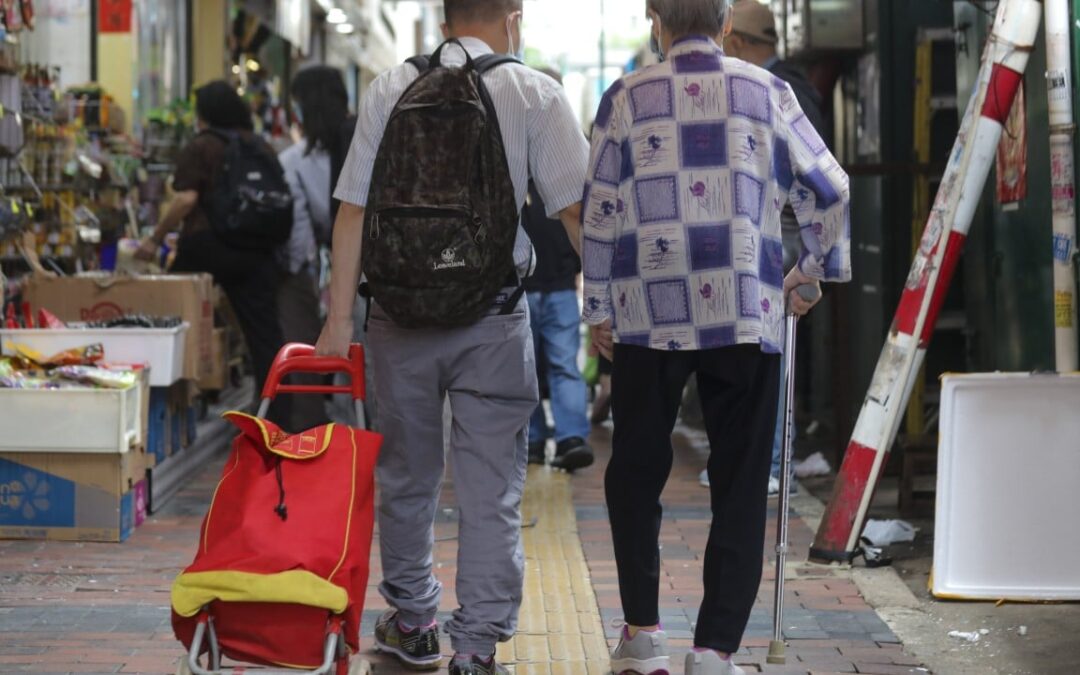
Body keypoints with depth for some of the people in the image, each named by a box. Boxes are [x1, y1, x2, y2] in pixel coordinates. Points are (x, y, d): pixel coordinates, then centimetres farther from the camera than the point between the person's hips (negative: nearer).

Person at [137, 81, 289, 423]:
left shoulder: (200, 148, -4)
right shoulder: (262, 147, 12)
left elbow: (186, 200, -14)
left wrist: (155, 239, -8)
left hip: (208, 245, -4)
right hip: (256, 251, 4)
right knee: (264, 332, 2)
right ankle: (278, 414, -2)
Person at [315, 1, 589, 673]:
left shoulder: (389, 89, 3)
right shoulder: (535, 93, -2)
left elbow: (353, 208, -1)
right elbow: (577, 209, -6)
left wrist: (340, 315, 1)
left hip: (400, 314, 3)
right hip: (492, 320, -2)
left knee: (407, 474, 17)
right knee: (492, 488, 3)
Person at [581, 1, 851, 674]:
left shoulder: (626, 98, 3)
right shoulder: (767, 92, 5)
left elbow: (599, 214, 4)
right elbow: (830, 189, 6)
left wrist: (599, 308, 12)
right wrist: (816, 270, 20)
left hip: (649, 317, 0)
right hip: (748, 317, 0)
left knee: (636, 473, 15)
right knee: (740, 487, 5)